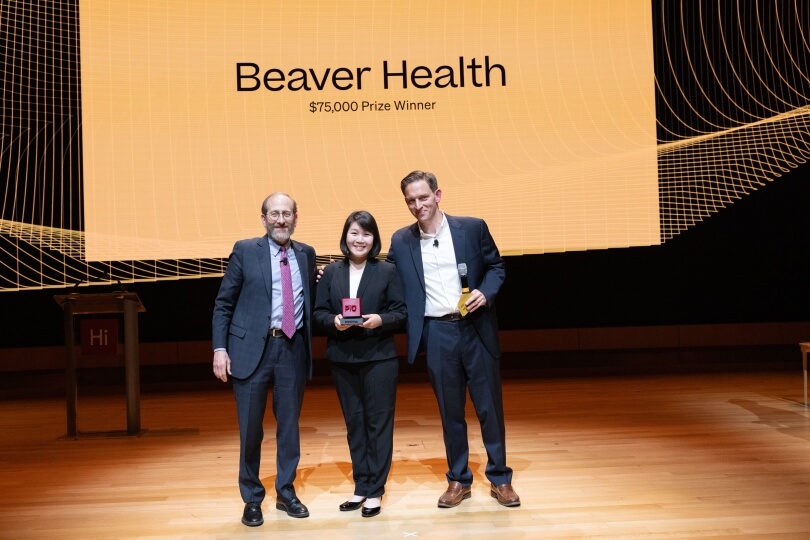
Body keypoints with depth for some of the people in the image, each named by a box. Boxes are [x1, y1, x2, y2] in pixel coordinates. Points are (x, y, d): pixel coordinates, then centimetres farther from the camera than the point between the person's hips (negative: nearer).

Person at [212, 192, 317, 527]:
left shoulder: (306, 254, 9)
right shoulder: (245, 250, 0)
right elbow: (223, 304, -1)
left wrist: (310, 344, 5)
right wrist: (220, 349, -8)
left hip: (293, 349, 3)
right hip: (251, 348, -3)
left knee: (289, 425, 12)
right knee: (250, 429, 6)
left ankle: (285, 492, 29)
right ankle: (252, 499, 24)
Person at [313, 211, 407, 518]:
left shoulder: (388, 271, -1)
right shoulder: (331, 272, 5)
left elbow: (401, 312, -3)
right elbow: (318, 313, 3)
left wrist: (380, 319, -21)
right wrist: (334, 321, -17)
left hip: (379, 357, -3)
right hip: (342, 359, 3)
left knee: (378, 422, 3)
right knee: (354, 423, 12)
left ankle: (375, 490, 13)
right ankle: (361, 487, 23)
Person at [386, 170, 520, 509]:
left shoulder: (473, 227, -1)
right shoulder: (401, 241, 4)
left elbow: (496, 266, 6)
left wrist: (485, 293, -13)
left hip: (476, 329, -1)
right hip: (437, 333, 1)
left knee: (490, 406, 7)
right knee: (449, 411, 10)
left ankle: (500, 478, 22)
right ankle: (458, 481, 24)